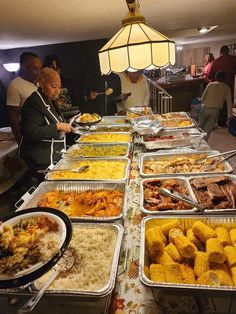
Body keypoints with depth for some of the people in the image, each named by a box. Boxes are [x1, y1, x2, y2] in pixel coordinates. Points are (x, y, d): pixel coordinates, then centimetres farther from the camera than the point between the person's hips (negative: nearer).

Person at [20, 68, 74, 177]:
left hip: (55, 155, 9)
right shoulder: (33, 103, -19)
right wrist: (57, 126, -28)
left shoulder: (49, 100, 12)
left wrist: (64, 126, 12)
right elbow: (30, 133, -28)